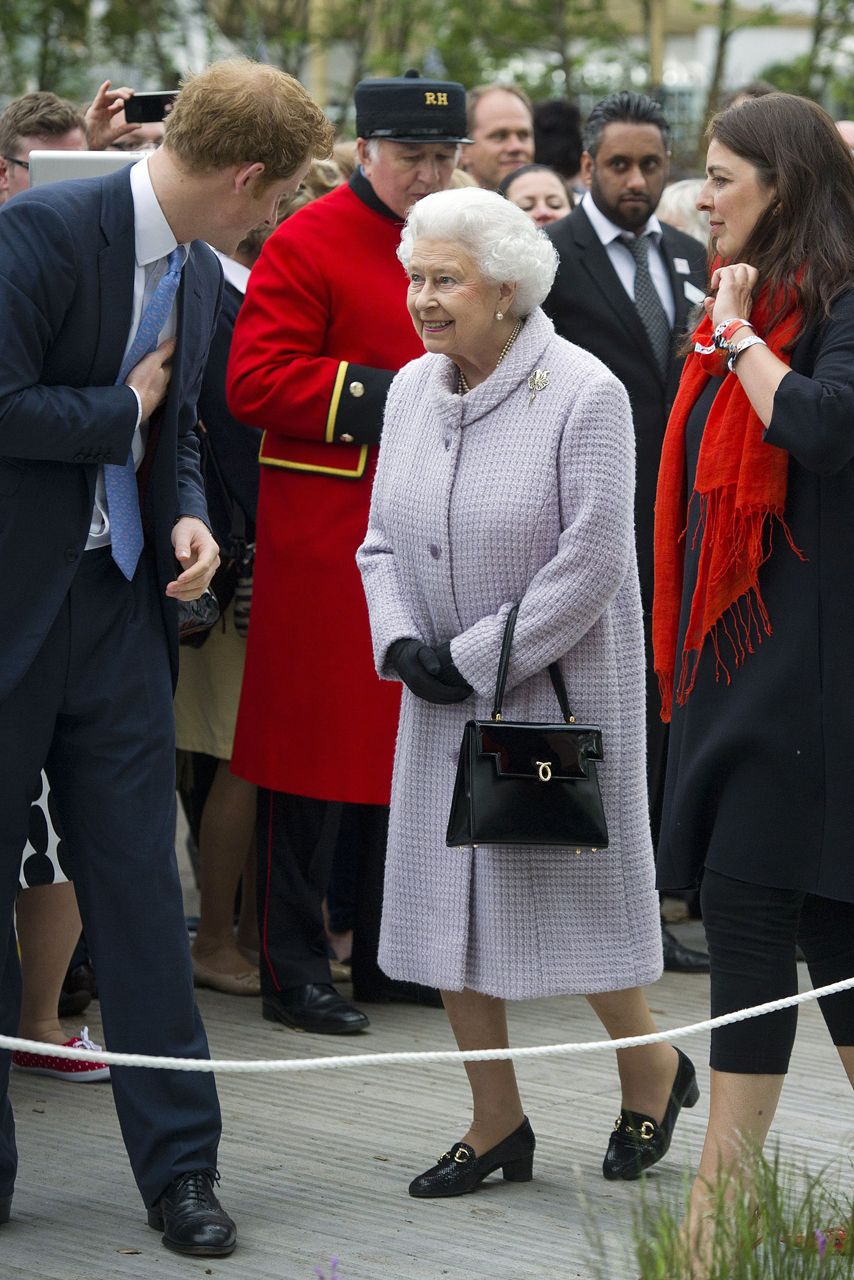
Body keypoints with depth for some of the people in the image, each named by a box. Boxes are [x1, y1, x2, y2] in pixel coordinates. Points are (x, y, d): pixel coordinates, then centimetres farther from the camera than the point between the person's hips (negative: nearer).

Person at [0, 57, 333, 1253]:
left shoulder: (201, 278, 10)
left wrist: (187, 516, 2)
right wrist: (122, 409, -10)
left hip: (120, 600, 6)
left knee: (141, 879, 4)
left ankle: (179, 1164, 9)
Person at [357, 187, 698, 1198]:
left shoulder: (582, 395, -15)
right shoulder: (411, 390, 5)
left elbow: (589, 566, -18)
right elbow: (383, 539, 10)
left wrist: (474, 659, -17)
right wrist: (401, 643, -8)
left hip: (561, 688, -6)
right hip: (445, 698, 6)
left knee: (572, 889, 1)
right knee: (446, 898, 6)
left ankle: (651, 1067, 28)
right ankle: (496, 1125, 17)